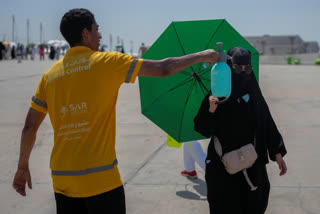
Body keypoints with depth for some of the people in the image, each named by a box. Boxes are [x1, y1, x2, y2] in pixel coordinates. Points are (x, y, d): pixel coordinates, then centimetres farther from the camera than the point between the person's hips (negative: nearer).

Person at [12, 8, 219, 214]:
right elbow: (163, 69, -4)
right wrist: (202, 56, 11)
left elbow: (30, 127, 10)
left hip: (62, 179, 5)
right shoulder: (107, 61, -5)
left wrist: (23, 166, 23)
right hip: (100, 178, -5)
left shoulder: (50, 75, 8)